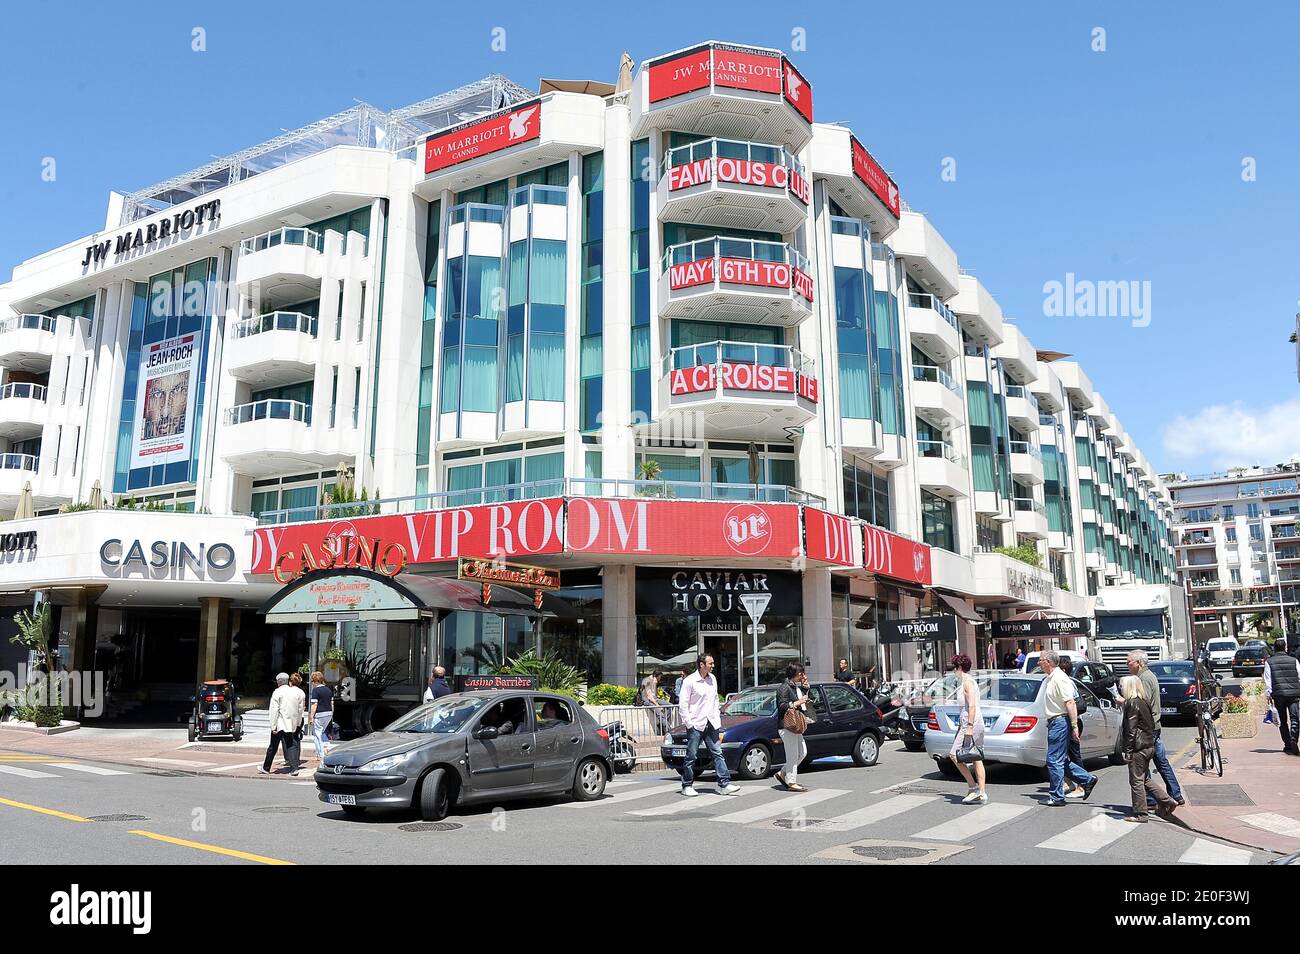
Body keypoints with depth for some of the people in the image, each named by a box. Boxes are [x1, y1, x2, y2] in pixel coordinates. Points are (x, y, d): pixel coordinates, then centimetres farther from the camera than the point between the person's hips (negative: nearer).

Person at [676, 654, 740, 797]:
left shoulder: (712, 679, 10)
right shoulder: (689, 681, -11)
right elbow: (683, 704, -10)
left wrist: (717, 719, 11)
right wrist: (689, 723, -12)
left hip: (711, 724, 6)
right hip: (695, 725, -6)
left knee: (718, 754, 1)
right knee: (691, 757, 3)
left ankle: (724, 784, 1)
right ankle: (687, 786, 13)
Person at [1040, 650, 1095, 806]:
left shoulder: (1059, 678, -17)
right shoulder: (1051, 678, 15)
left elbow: (1070, 703, -23)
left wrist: (1074, 726, -25)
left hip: (1060, 722, -10)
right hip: (1055, 722, 10)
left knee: (1054, 761, -4)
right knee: (1061, 760, 15)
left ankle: (1056, 797, 4)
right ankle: (1087, 780, 23)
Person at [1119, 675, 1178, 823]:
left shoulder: (1132, 703, -16)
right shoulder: (1144, 702, 11)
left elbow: (1131, 729, -18)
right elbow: (1151, 724, 16)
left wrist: (1128, 750, -15)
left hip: (1138, 748, -9)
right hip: (1148, 745, 9)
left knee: (1136, 781, 0)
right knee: (1145, 779, 20)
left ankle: (1140, 813, 6)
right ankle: (1166, 801, 19)